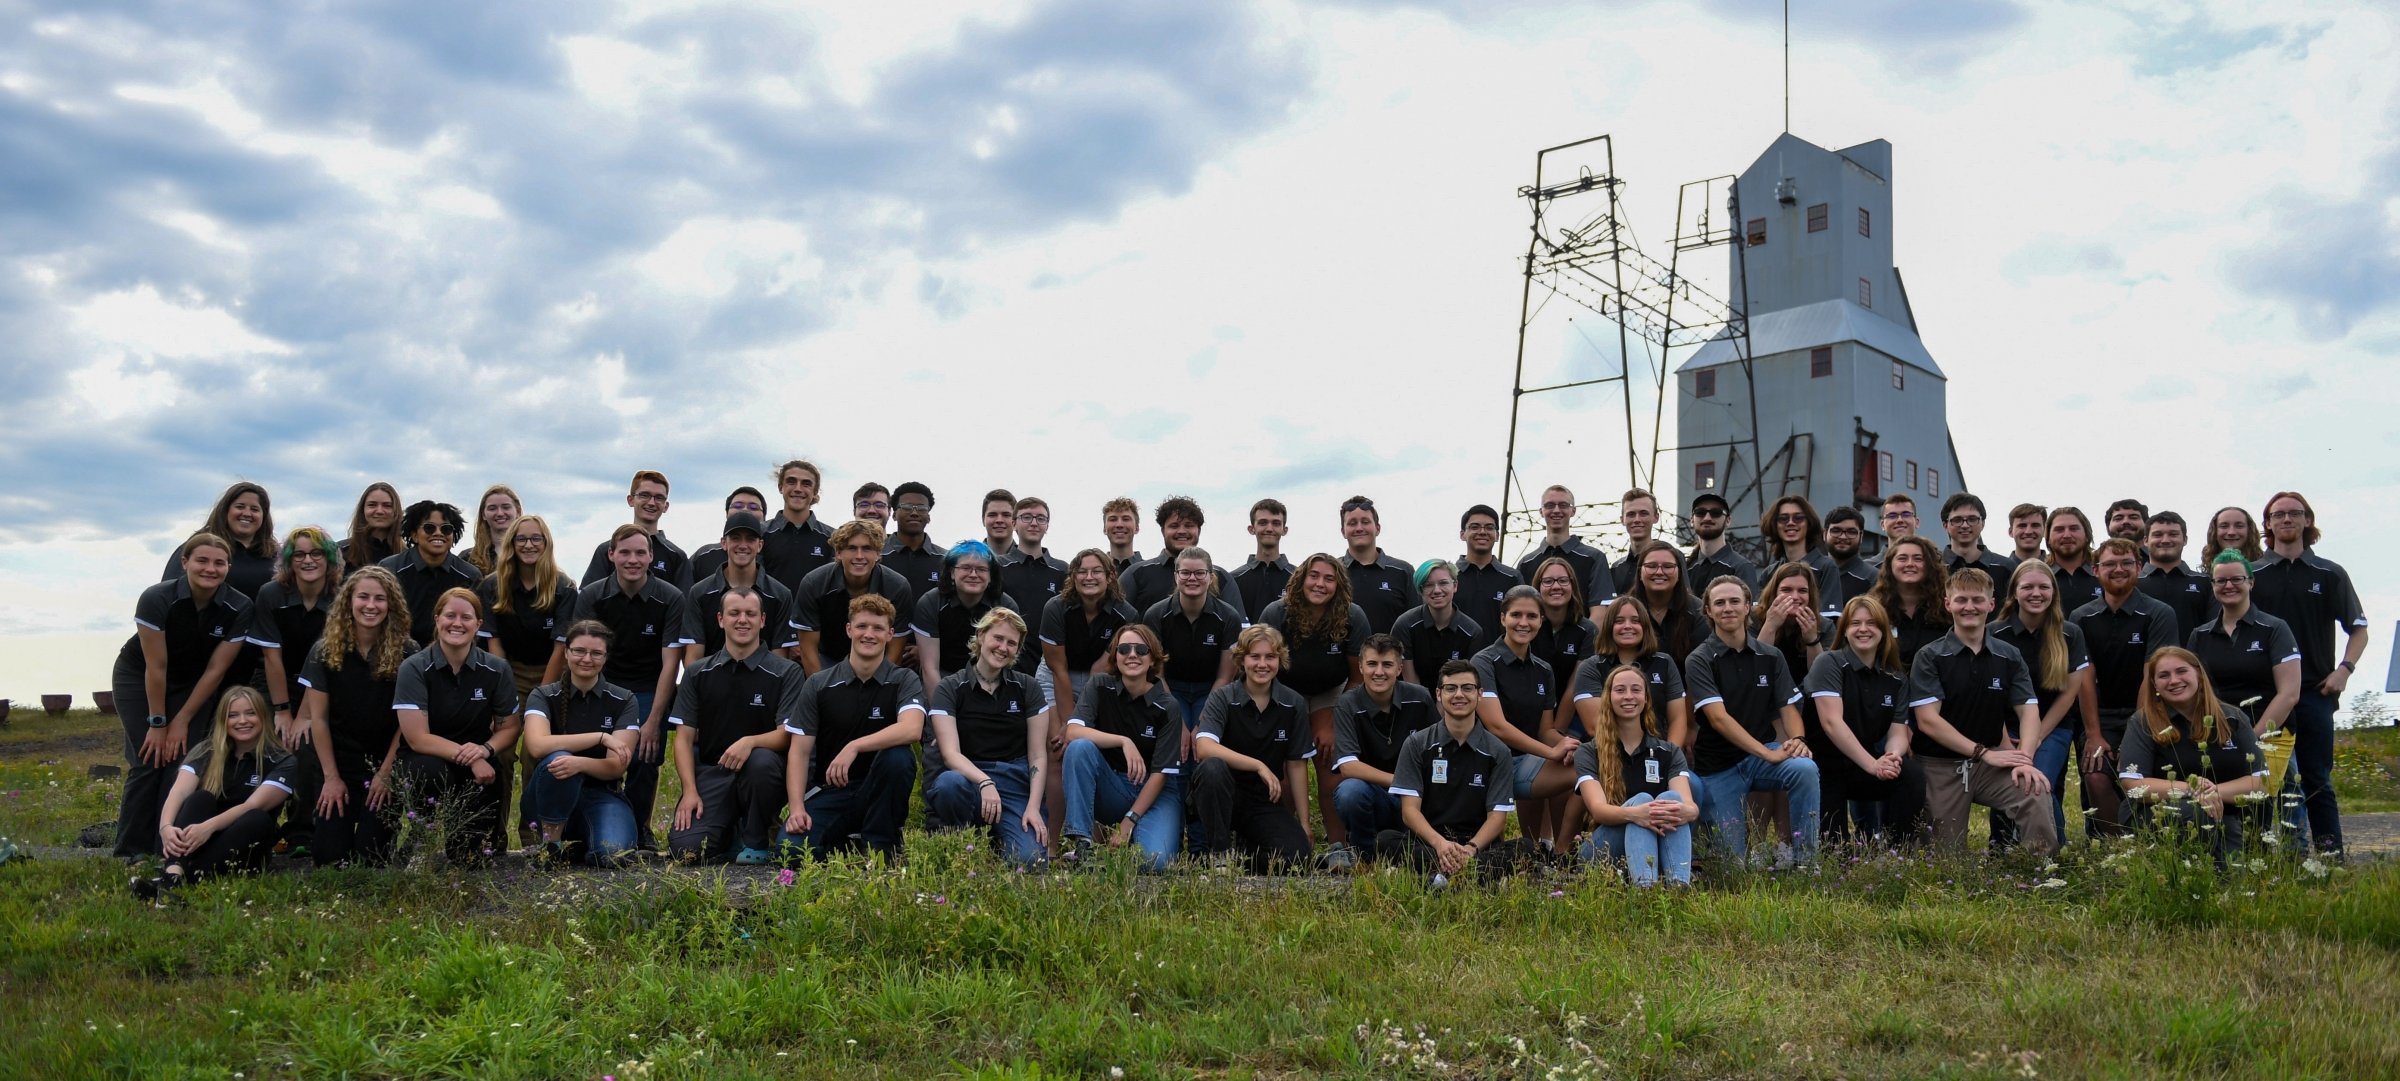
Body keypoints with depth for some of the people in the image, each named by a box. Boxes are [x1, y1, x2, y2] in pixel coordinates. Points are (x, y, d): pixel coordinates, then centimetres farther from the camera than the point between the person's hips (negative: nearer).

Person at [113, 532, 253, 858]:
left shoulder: (239, 608, -23)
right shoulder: (157, 599, -29)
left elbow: (216, 670, -16)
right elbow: (156, 667, -23)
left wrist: (182, 721, -12)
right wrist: (157, 723, -17)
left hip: (195, 684, 2)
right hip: (139, 678, -2)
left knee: (181, 758, -10)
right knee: (149, 760, -11)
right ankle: (132, 850, -1)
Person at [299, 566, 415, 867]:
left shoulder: (406, 654, -8)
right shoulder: (325, 651, -5)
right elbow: (317, 717, -3)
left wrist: (386, 773, -8)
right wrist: (331, 777, -6)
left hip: (385, 764, -1)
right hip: (338, 763, 1)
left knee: (372, 859, -6)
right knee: (329, 857, -6)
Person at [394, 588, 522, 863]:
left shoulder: (496, 669, -4)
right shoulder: (414, 668, -11)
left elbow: (509, 728, 4)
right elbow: (417, 738, -16)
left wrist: (485, 749, -19)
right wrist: (469, 757, -26)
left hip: (478, 764, 0)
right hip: (427, 760, 0)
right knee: (431, 773, -37)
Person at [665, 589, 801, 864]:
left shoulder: (786, 673, 2)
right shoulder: (699, 674, 11)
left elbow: (787, 736, -6)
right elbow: (684, 737, 7)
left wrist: (750, 742, -28)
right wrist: (690, 791, -8)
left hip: (760, 771, -1)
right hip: (711, 772, 2)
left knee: (762, 761, -38)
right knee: (685, 848, -23)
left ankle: (757, 842, -11)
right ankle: (730, 834, 15)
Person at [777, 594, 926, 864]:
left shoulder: (904, 680, -3)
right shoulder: (819, 685, 1)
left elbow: (912, 729, -24)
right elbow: (800, 751, -2)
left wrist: (855, 746, -33)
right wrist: (797, 807, -16)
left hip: (880, 790, -1)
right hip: (828, 791, 1)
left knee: (897, 757, -33)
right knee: (795, 849, -25)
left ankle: (881, 846, -14)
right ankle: (842, 840, 9)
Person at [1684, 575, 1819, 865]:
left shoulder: (1770, 656, 5)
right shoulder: (1699, 661, -8)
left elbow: (1788, 707, 3)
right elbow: (1718, 718, -19)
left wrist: (1797, 740, -21)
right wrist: (1768, 753, -28)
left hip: (1763, 755, 3)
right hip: (1718, 767, -2)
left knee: (1806, 768, -31)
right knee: (1734, 859, -6)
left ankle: (1804, 860, -17)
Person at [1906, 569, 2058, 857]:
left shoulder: (2010, 657, 6)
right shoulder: (1929, 657, -4)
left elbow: (2029, 711, 0)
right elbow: (1928, 720, -12)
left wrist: (2024, 759, -19)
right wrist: (1983, 752, -17)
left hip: (1992, 761, 2)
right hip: (1942, 766, -2)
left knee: (2037, 804, -29)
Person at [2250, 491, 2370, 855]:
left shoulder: (2330, 574, 8)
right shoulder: (2252, 574, 7)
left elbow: (2358, 629, 10)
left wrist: (2344, 669, -5)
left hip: (2315, 692, 0)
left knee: (2318, 782, 0)